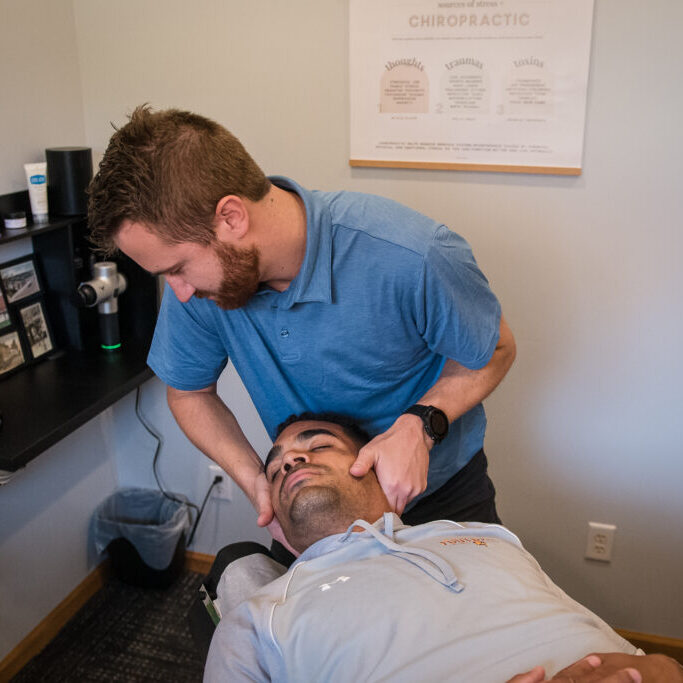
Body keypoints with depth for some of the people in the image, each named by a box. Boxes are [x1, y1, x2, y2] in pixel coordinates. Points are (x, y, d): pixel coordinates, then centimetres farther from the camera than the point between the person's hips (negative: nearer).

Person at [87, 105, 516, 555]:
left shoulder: (412, 257, -35)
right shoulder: (198, 276, -20)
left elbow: (495, 350, -15)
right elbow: (189, 392, -3)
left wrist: (419, 425, -32)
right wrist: (254, 479, -19)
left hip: (437, 491, -2)